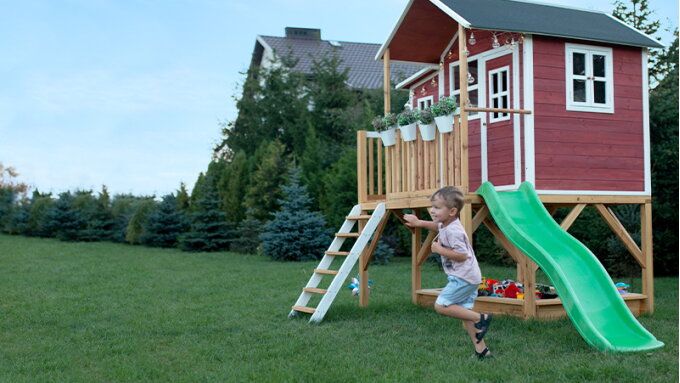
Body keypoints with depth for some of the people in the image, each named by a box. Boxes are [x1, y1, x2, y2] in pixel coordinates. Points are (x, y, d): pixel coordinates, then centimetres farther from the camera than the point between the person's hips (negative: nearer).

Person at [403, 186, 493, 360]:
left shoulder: (453, 231, -21)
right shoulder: (446, 225, 10)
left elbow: (462, 255, -25)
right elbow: (437, 226, 34)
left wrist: (439, 249, -18)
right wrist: (419, 223, 26)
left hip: (463, 278, -10)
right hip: (467, 278, 10)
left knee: (441, 305, -12)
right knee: (464, 313, 12)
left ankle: (481, 318, -8)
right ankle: (482, 351, 14)